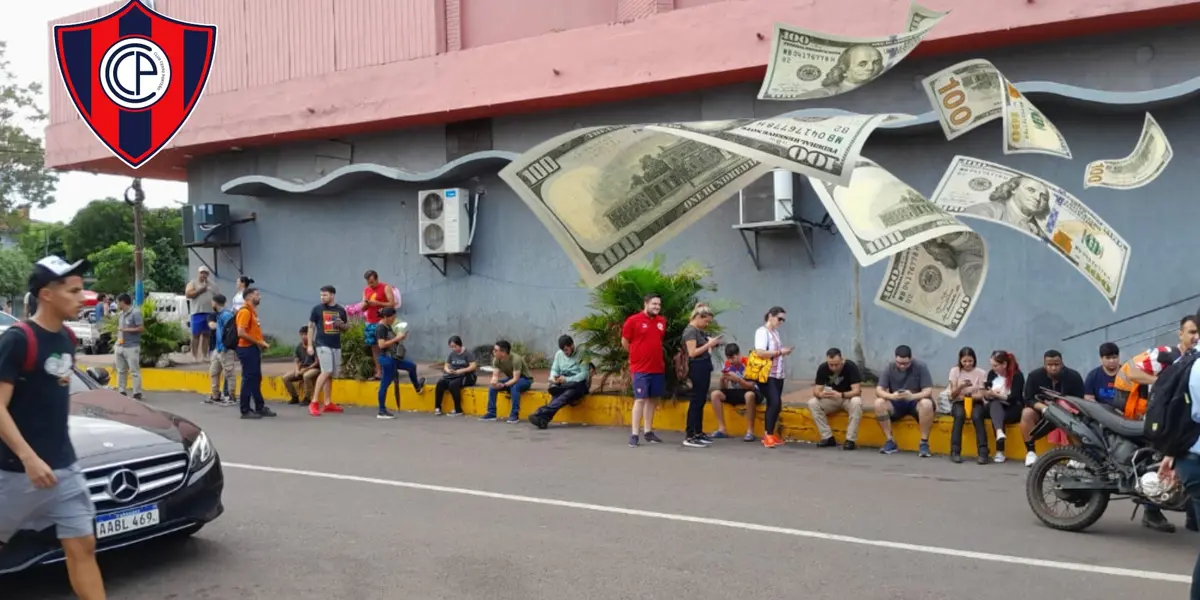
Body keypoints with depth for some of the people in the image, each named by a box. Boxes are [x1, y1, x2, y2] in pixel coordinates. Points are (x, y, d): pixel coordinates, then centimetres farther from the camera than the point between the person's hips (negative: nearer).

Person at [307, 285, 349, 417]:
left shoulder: (340, 310, 8)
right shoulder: (317, 309, -1)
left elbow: (346, 327, 18)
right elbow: (311, 326, 3)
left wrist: (342, 325, -6)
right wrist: (310, 345, -4)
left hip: (336, 346, 5)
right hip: (322, 344, -5)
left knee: (331, 375, 8)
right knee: (326, 372, -17)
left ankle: (328, 404, 15)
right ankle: (314, 402, -14)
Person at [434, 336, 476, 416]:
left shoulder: (467, 353, -6)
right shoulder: (452, 354, 11)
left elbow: (474, 366, -15)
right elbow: (446, 366, 13)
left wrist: (461, 370, -26)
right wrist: (448, 370, -12)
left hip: (467, 376, -5)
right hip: (454, 376, 5)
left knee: (453, 384, -35)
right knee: (440, 383, -23)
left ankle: (458, 410, -28)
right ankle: (437, 408, -16)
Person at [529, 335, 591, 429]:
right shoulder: (559, 354, 12)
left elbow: (584, 374, -13)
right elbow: (555, 369, 12)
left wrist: (567, 379, -23)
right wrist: (553, 378, -12)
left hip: (578, 384, -4)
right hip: (563, 384, 4)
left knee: (567, 395, -38)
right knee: (557, 394, -33)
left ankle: (541, 413, -51)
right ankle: (544, 418, -54)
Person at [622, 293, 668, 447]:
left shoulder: (662, 321, 8)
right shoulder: (633, 320, -9)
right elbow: (624, 341, -1)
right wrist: (638, 355, 8)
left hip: (658, 368, 6)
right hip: (641, 368, -6)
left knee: (653, 399, 10)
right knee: (640, 399, -8)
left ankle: (648, 431, 19)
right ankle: (634, 434, -5)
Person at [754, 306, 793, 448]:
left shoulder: (776, 332, 15)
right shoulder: (762, 331, -9)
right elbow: (759, 353, -21)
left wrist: (784, 351, 2)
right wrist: (780, 352, -16)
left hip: (778, 374, 8)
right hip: (766, 375, -8)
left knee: (775, 404, 9)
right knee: (775, 403, -16)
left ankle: (769, 434, 15)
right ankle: (768, 435, -9)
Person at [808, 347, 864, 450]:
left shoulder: (851, 367, -24)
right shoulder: (822, 368, -14)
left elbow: (857, 390, -29)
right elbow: (816, 390, -16)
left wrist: (841, 395, -47)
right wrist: (821, 394, -41)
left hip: (849, 398, -3)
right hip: (832, 399, 3)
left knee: (856, 402, -37)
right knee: (812, 403, -23)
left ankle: (851, 440, -28)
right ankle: (828, 437, -16)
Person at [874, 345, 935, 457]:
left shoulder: (920, 367, -13)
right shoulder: (889, 368, -7)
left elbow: (928, 391, -19)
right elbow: (878, 390, -13)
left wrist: (913, 396, -41)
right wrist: (891, 396, -37)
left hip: (916, 402, -2)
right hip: (896, 403, 2)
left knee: (927, 404, -36)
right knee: (879, 403, -28)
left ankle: (924, 443, -25)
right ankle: (890, 441, -18)